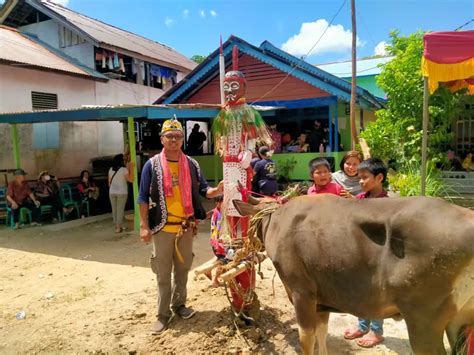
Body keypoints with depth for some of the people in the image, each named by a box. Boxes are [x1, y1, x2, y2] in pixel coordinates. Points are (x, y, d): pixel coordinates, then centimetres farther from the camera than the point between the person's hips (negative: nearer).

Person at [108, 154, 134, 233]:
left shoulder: (111, 169, 5)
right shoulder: (124, 169, -11)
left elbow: (109, 183, 8)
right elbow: (131, 180, -14)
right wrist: (131, 168, -12)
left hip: (112, 192, 5)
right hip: (122, 193, -5)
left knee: (114, 209, 11)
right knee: (120, 210, 1)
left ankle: (116, 226, 19)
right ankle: (118, 227, 2)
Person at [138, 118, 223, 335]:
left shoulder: (192, 165, 4)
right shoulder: (152, 165, -4)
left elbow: (202, 190, 5)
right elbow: (143, 198, -3)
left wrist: (217, 191, -17)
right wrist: (144, 226, -8)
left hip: (186, 227, 3)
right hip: (162, 228, -3)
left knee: (183, 269, 16)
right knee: (163, 273, 7)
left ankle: (179, 304, 35)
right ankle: (163, 314, 20)